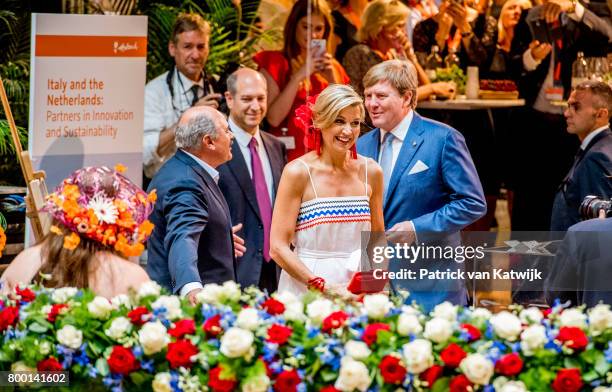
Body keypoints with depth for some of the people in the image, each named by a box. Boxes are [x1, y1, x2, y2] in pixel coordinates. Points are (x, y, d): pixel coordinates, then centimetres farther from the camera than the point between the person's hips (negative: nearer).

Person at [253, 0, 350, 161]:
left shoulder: (332, 67, 14)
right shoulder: (275, 62, 2)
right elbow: (273, 118, -9)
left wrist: (333, 79, -4)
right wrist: (299, 75, -12)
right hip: (290, 154, -3)